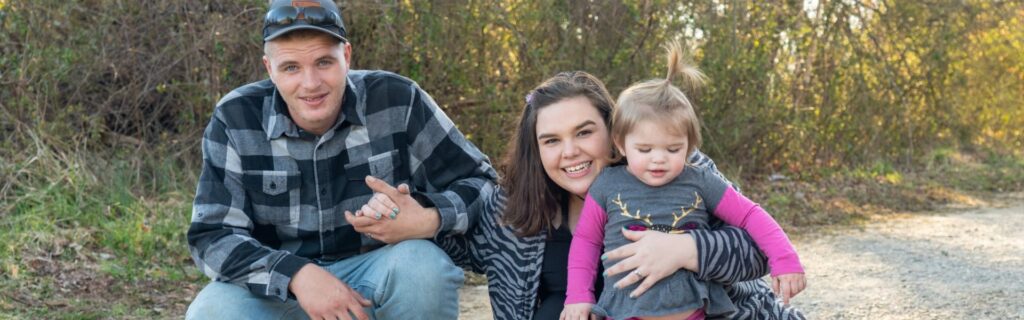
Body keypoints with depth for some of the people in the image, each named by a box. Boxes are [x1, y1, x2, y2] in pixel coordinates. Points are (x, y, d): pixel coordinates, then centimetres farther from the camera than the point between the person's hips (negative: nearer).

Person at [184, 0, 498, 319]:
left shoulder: (398, 101, -11)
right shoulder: (235, 119, -9)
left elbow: (478, 181, -6)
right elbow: (212, 236, -11)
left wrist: (427, 221, -30)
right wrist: (296, 275, -31)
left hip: (383, 273, 0)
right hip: (280, 286, 1)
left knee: (424, 265, -32)